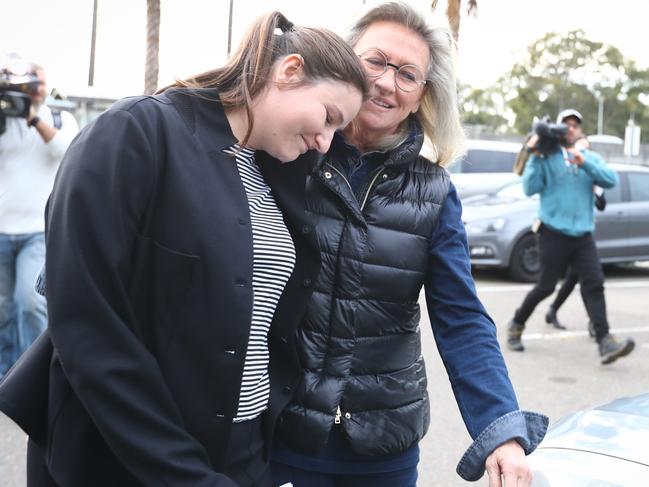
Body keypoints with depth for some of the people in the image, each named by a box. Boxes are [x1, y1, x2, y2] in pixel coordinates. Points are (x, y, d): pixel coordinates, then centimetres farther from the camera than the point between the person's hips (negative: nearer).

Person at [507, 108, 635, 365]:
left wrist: (585, 163, -15)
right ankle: (516, 325, 24)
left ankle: (605, 342, -15)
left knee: (594, 285, -10)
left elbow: (611, 180, -3)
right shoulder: (547, 158, 3)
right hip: (554, 233, -3)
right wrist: (534, 157, -13)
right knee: (545, 287, 2)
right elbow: (530, 188, -7)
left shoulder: (590, 158, 14)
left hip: (583, 235, 3)